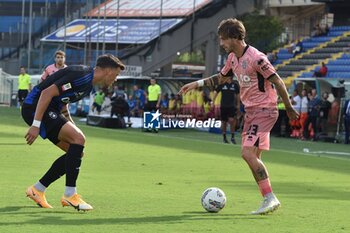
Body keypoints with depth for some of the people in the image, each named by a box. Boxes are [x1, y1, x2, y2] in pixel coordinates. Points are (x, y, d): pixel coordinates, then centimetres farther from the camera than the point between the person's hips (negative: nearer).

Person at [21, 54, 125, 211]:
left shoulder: (89, 83, 14)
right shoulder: (81, 75, -19)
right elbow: (47, 93, -25)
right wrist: (36, 125, -28)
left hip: (50, 111, 11)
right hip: (34, 107, -11)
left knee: (77, 151, 6)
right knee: (78, 139, -21)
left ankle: (37, 189, 12)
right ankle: (70, 195, -15)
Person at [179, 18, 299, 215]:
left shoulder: (256, 58, -19)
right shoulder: (233, 58, 8)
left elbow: (278, 82, -15)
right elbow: (221, 78, 26)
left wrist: (289, 108, -9)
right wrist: (197, 84, 18)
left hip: (264, 111, -9)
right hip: (251, 111, 9)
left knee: (248, 153, -19)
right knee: (253, 158, 7)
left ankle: (270, 198, -16)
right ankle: (269, 201, 12)